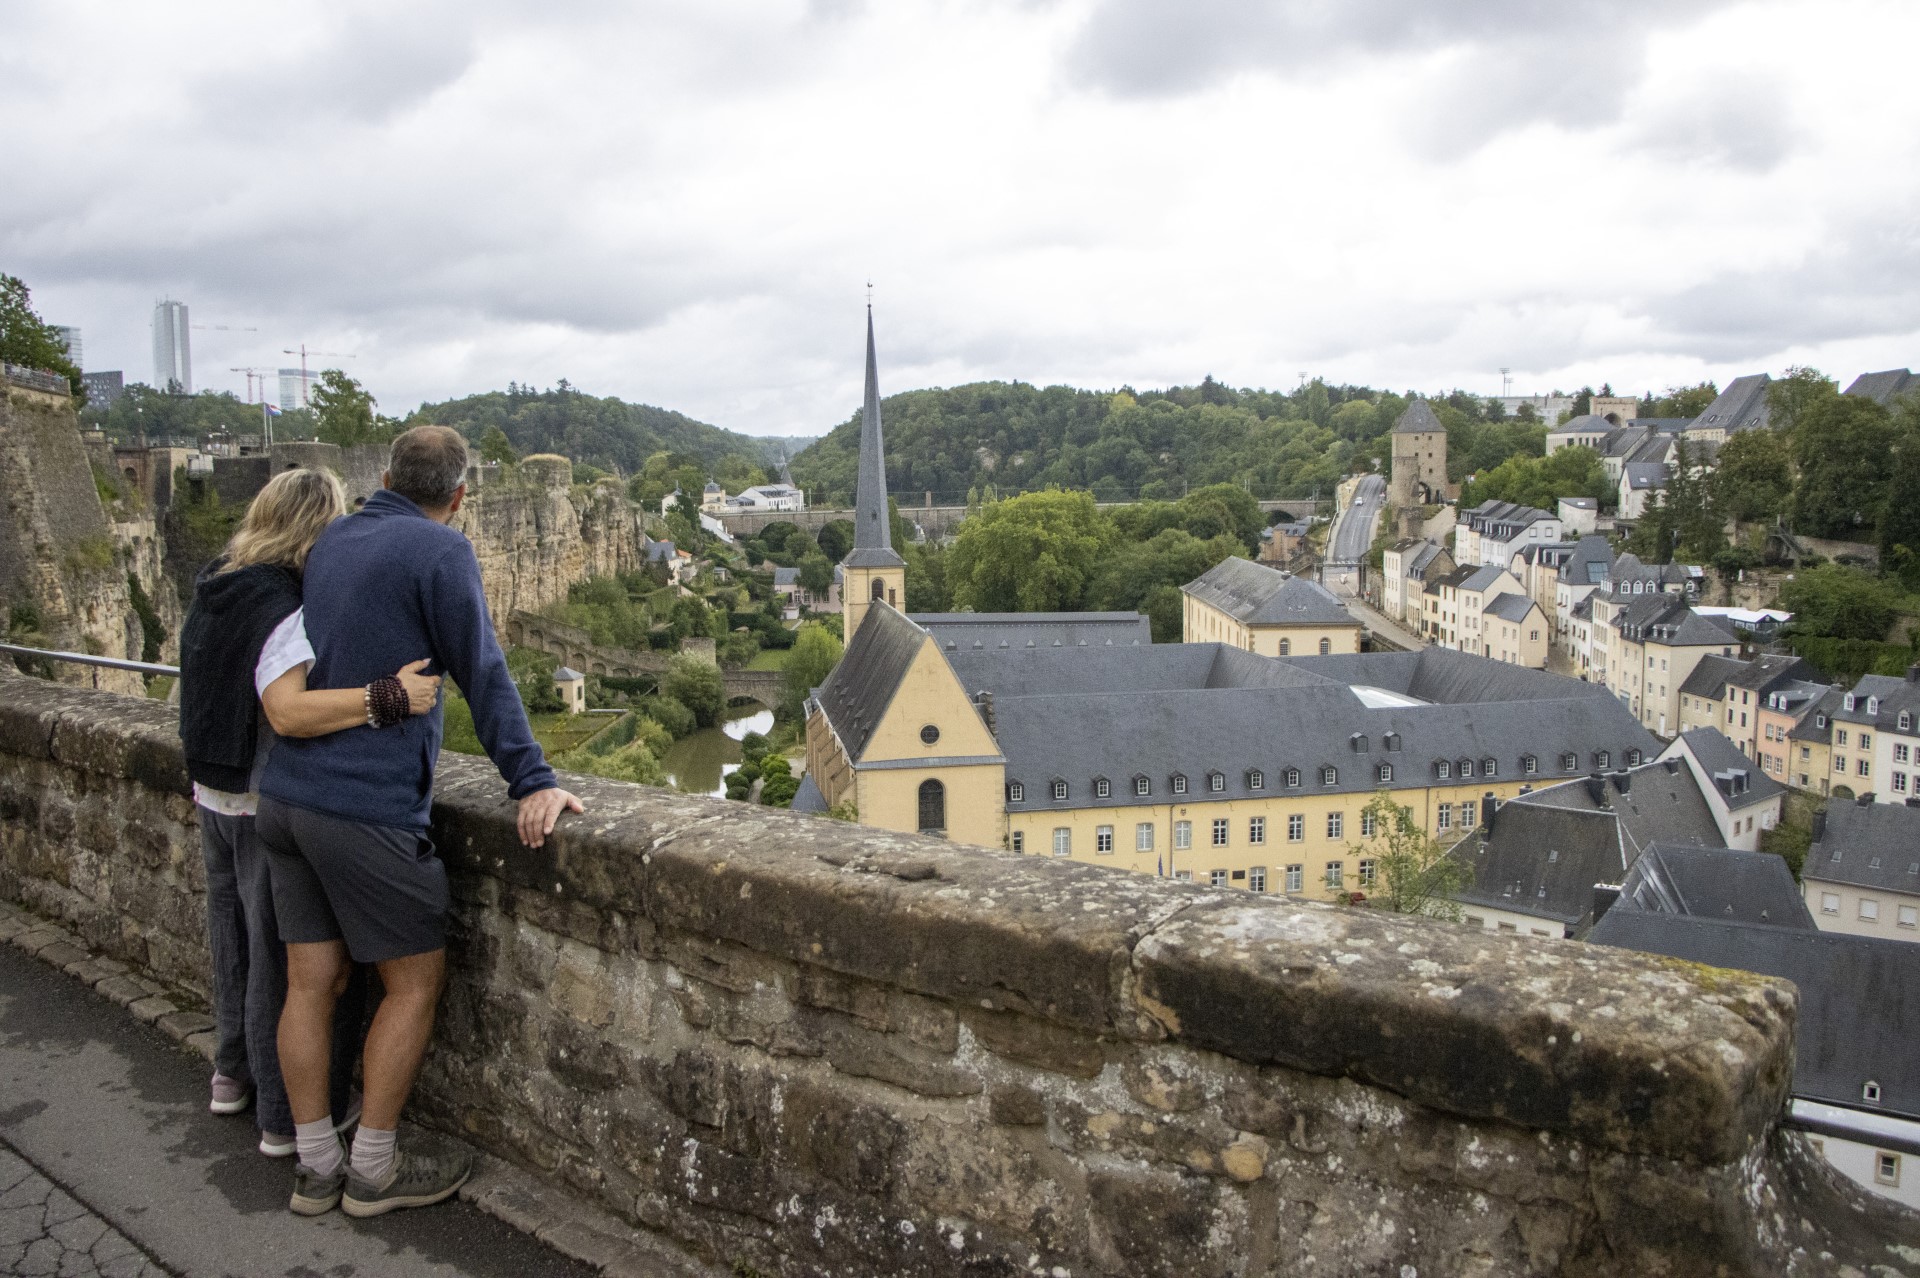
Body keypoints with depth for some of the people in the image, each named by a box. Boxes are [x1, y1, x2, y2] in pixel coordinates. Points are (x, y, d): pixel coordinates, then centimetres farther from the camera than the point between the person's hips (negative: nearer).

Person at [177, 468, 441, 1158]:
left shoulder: (215, 593, 3)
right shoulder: (285, 613, -25)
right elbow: (288, 711, -40)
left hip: (215, 793, 9)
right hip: (271, 807, -9)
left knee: (236, 940, 24)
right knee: (291, 960, 5)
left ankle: (235, 1074, 42)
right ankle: (289, 1115, 17)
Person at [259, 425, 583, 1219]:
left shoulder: (330, 543, 13)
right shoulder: (439, 551, -10)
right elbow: (483, 675, -16)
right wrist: (533, 782, -17)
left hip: (285, 794, 8)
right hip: (368, 806, -7)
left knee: (312, 981, 13)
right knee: (415, 980, 7)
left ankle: (315, 1167, 24)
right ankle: (373, 1170, 16)